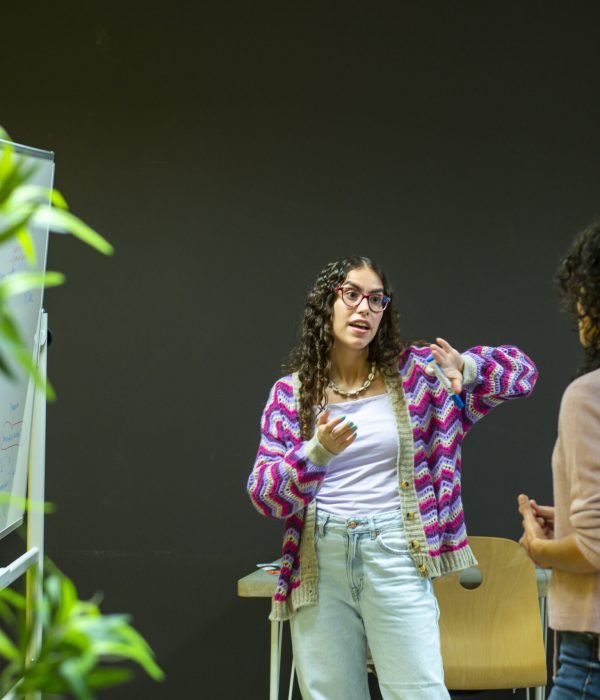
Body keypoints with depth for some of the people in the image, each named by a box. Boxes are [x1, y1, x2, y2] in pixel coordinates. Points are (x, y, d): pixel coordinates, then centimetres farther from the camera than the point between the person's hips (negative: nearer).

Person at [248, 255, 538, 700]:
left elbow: (521, 370, 5)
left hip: (395, 558, -1)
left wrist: (465, 369, -17)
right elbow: (264, 495, -1)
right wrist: (318, 451, -20)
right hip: (319, 565, 1)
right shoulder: (291, 392, 4)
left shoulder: (413, 373, 4)